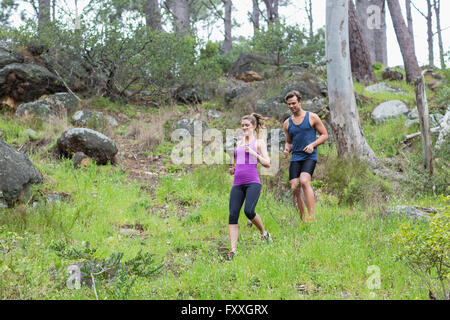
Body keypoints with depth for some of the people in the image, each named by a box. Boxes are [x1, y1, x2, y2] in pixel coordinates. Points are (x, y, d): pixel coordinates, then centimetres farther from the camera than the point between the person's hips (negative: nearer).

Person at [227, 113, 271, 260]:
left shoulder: (259, 142, 8)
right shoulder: (238, 143, 22)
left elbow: (267, 163, 0)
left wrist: (254, 153, -9)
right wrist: (232, 169, 9)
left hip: (253, 182, -5)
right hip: (237, 183, 5)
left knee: (249, 210, -24)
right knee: (233, 215, -8)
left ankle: (264, 232, 5)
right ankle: (232, 250, -8)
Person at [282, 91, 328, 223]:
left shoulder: (312, 117, 4)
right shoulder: (287, 123, 15)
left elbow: (324, 135, 7)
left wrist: (313, 144, -10)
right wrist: (287, 149, 4)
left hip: (309, 156, -5)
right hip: (295, 158, 5)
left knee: (304, 181, -27)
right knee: (294, 188, -7)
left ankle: (311, 216, -28)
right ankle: (302, 218, 6)